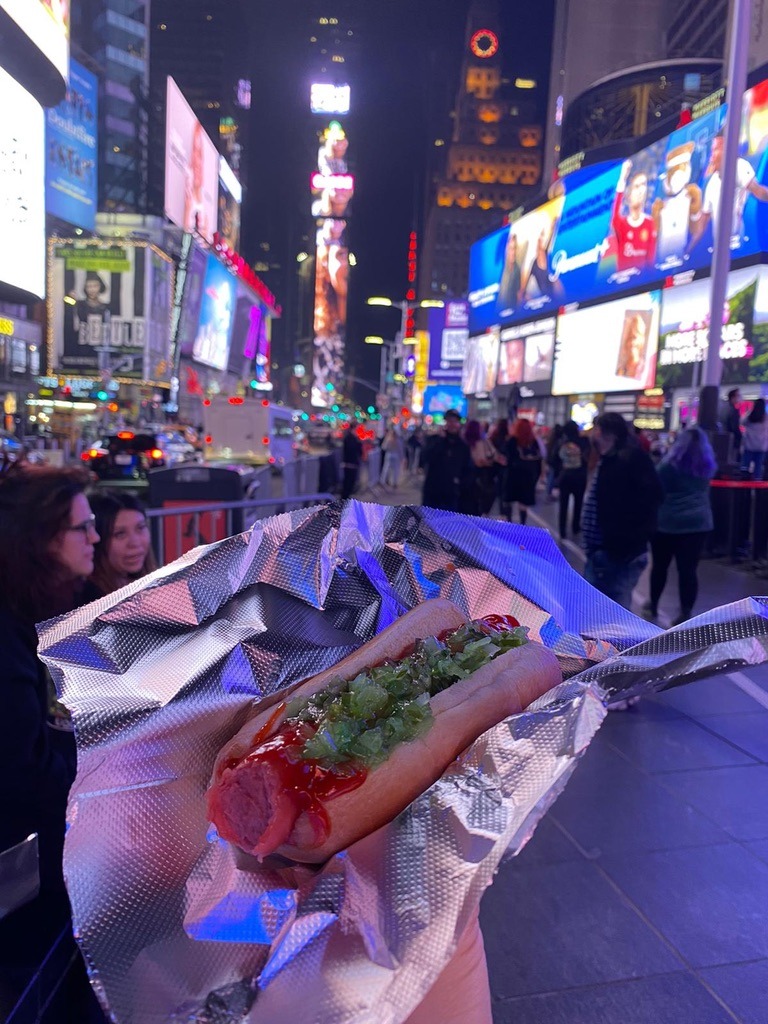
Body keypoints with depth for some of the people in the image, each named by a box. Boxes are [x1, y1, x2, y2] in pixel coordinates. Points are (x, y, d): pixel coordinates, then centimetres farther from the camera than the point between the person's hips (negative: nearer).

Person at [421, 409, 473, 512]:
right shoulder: (434, 440, 3)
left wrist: (461, 482, -3)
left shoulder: (463, 446, 9)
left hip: (452, 496, 1)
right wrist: (440, 439, -16)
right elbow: (425, 458, -16)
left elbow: (468, 470, 15)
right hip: (432, 493, -1)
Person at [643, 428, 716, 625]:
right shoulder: (707, 466, 5)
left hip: (668, 521, -3)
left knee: (659, 566, 13)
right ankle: (686, 614, 0)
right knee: (688, 569, 1)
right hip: (699, 521, 3)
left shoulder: (669, 465, -9)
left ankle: (653, 606, 27)